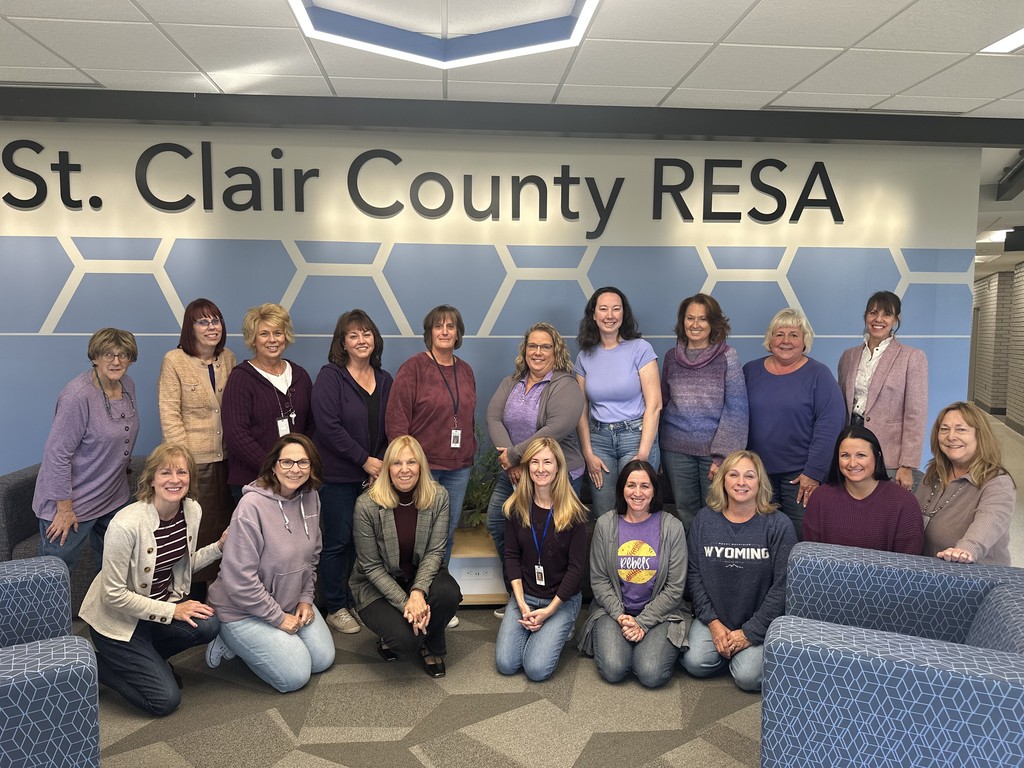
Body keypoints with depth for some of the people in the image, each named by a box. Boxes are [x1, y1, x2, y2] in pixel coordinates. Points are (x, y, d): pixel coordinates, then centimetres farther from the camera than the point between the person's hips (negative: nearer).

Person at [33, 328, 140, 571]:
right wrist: (64, 508, -18)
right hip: (73, 502, -7)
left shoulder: (127, 385, 2)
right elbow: (57, 453, -21)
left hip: (114, 497, 7)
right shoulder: (78, 395, -22)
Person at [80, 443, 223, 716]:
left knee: (207, 625, -23)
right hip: (117, 618, -6)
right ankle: (97, 665, 11)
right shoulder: (126, 524, -29)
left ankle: (146, 659, 7)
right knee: (165, 700, -12)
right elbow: (114, 595, -22)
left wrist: (220, 546, -8)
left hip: (163, 602, 6)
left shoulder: (192, 510, -9)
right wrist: (171, 611, -20)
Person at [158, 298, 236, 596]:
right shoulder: (174, 361, -5)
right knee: (196, 527, 1)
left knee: (224, 524, 10)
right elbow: (169, 414, -9)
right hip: (193, 459, -4)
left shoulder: (228, 358, 8)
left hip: (225, 457, 5)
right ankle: (196, 592, 15)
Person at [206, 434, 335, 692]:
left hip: (292, 603, 7)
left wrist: (305, 598, 2)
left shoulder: (310, 498, -5)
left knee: (323, 659, 6)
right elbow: (239, 580, -25)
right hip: (245, 610, -7)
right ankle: (230, 642, 11)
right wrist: (279, 618, -18)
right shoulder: (252, 505, -27)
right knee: (295, 676, -10)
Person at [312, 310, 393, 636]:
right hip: (337, 475, -5)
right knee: (338, 542, 3)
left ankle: (353, 600, 24)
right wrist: (364, 460, -14)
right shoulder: (330, 376, -7)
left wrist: (382, 464, -5)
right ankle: (336, 608, 17)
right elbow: (328, 425, -16)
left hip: (373, 475, 5)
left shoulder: (384, 380, 9)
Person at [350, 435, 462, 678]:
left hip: (422, 575, 3)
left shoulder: (438, 496, -12)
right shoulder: (367, 505, -20)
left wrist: (418, 592, -29)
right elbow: (371, 566, -15)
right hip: (376, 586, -3)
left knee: (448, 593, -31)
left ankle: (433, 647, 3)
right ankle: (391, 637, 15)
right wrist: (405, 603, -24)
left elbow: (435, 552, -12)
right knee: (407, 640, -27)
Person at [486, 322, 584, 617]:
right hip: (513, 474, 7)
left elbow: (556, 429, -23)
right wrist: (508, 458, -17)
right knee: (497, 524, 8)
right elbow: (493, 419, -2)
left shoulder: (565, 385, -10)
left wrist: (515, 454, -20)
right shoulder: (510, 383, 10)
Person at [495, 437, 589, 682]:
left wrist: (549, 610, -14)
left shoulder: (574, 512, -12)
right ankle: (531, 625, 17)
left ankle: (557, 630, 13)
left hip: (562, 599, -3)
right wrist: (521, 603, -11)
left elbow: (577, 566, -11)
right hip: (524, 595, 3)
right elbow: (511, 555, -1)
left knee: (537, 668, -17)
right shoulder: (515, 507, -3)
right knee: (506, 664, -11)